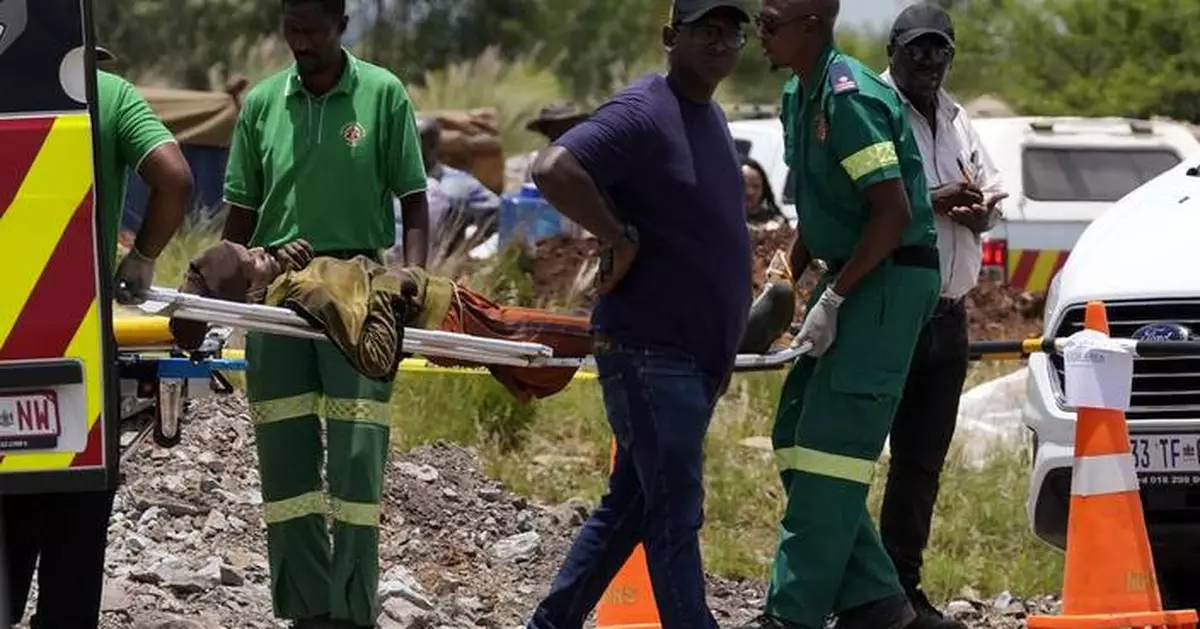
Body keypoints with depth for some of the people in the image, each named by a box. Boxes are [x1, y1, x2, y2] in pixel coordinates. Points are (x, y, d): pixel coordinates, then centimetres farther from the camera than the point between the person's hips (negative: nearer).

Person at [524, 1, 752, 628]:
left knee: (630, 503, 14)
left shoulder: (711, 118, 15)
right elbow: (553, 170, -29)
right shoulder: (642, 115, -14)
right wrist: (619, 240, -21)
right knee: (675, 511, -8)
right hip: (650, 350, -9)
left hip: (699, 354, 9)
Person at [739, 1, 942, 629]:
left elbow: (893, 211, -23)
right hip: (851, 273, 10)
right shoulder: (798, 97, 12)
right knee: (794, 439, 9)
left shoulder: (849, 97, -19)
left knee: (829, 447, -11)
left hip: (891, 279, -10)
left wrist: (832, 299, -21)